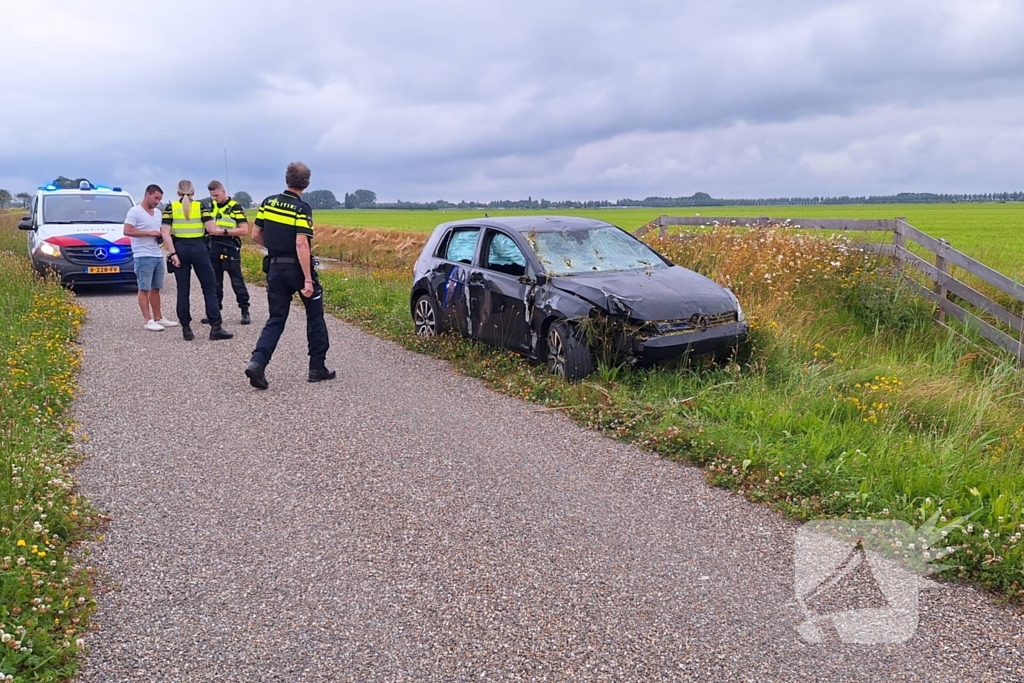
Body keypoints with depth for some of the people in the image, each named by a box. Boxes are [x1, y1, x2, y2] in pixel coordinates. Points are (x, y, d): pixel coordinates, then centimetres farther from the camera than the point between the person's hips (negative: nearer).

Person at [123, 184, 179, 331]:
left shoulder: (157, 213, 17)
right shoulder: (135, 211, -7)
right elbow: (127, 231, -16)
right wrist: (150, 233, -18)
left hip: (158, 256, 8)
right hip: (143, 257, -8)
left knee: (156, 288, 12)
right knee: (144, 289, -5)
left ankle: (158, 318, 17)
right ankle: (149, 321, -7)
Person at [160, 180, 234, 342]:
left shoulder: (171, 207, 4)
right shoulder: (200, 206, 1)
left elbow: (165, 233, -6)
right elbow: (212, 229, -9)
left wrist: (173, 253, -7)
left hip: (180, 249, 2)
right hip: (198, 249, -1)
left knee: (183, 290, 7)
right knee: (209, 289, 2)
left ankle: (186, 329, 8)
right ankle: (215, 328, -3)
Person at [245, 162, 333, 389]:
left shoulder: (268, 203, 4)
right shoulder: (301, 209, -14)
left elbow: (256, 235, 9)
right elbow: (301, 245, -23)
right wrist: (308, 279, -23)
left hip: (275, 268, 5)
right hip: (297, 268, -5)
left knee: (276, 319, 10)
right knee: (315, 316, 12)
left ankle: (257, 362, -9)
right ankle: (317, 368, 17)